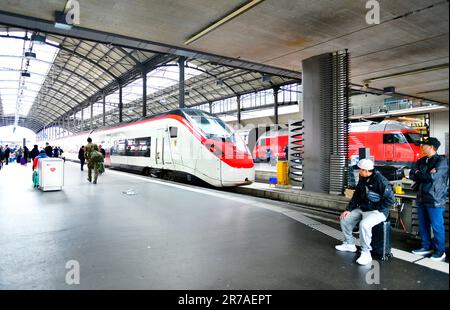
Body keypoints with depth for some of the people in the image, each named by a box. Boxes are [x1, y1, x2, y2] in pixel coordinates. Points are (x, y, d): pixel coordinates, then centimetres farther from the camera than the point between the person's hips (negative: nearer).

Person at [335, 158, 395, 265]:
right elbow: (356, 196, 14)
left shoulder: (380, 181, -20)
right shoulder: (362, 180, 6)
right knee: (345, 219, 6)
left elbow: (390, 200, -21)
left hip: (378, 212, -9)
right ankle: (349, 244, 21)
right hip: (362, 209, 9)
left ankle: (366, 253, -19)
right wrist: (349, 209, 6)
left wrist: (376, 209, -18)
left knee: (364, 224, -34)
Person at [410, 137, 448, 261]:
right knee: (423, 225, 13)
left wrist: (418, 174, -3)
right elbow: (412, 175, 3)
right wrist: (426, 174, -12)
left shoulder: (441, 161, -8)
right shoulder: (421, 161, 13)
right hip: (421, 198, 7)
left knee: (437, 226, 1)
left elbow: (433, 177, -19)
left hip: (435, 199, -7)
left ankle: (440, 251, 14)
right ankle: (427, 247, 26)